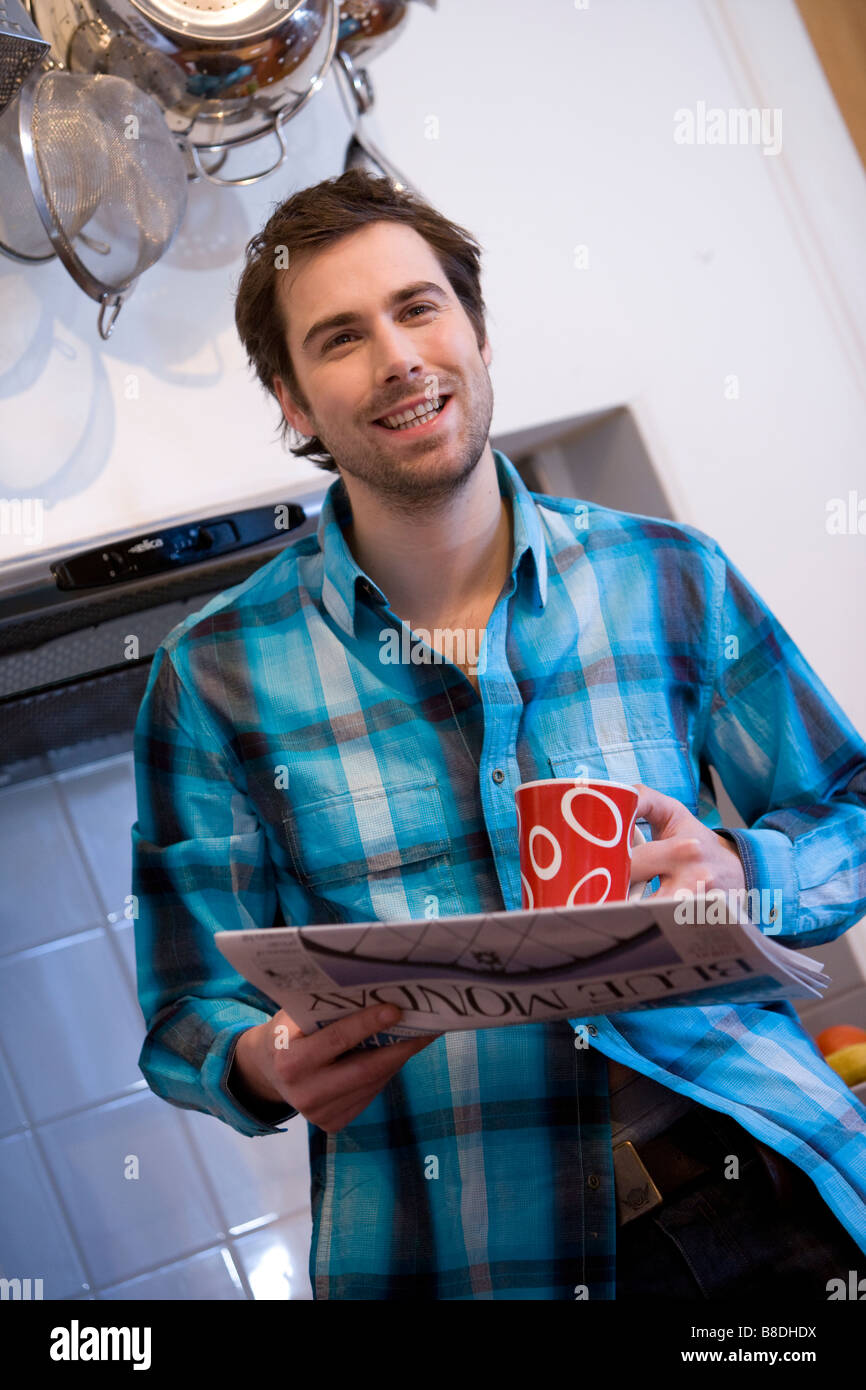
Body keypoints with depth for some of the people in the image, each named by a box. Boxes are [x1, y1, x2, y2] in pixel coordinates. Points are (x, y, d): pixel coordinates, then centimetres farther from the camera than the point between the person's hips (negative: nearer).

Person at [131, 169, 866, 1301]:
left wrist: (742, 873, -8)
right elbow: (190, 1013, 7)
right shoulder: (215, 675, 3)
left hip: (747, 1174, 0)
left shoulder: (672, 581, 6)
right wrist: (267, 1069, -16)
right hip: (447, 1246, 1)